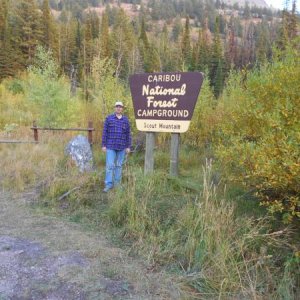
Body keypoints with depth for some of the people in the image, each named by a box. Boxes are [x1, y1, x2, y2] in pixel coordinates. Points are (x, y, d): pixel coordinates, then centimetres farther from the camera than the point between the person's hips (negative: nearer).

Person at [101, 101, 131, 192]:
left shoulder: (126, 120, 4)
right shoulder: (109, 118, -1)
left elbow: (128, 134, 5)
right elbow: (105, 132, -2)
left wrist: (128, 147, 0)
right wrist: (103, 145, -7)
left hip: (121, 147, 2)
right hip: (111, 146, -2)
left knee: (119, 165, 7)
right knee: (109, 165, -7)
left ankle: (117, 184, 16)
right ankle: (108, 185, -2)